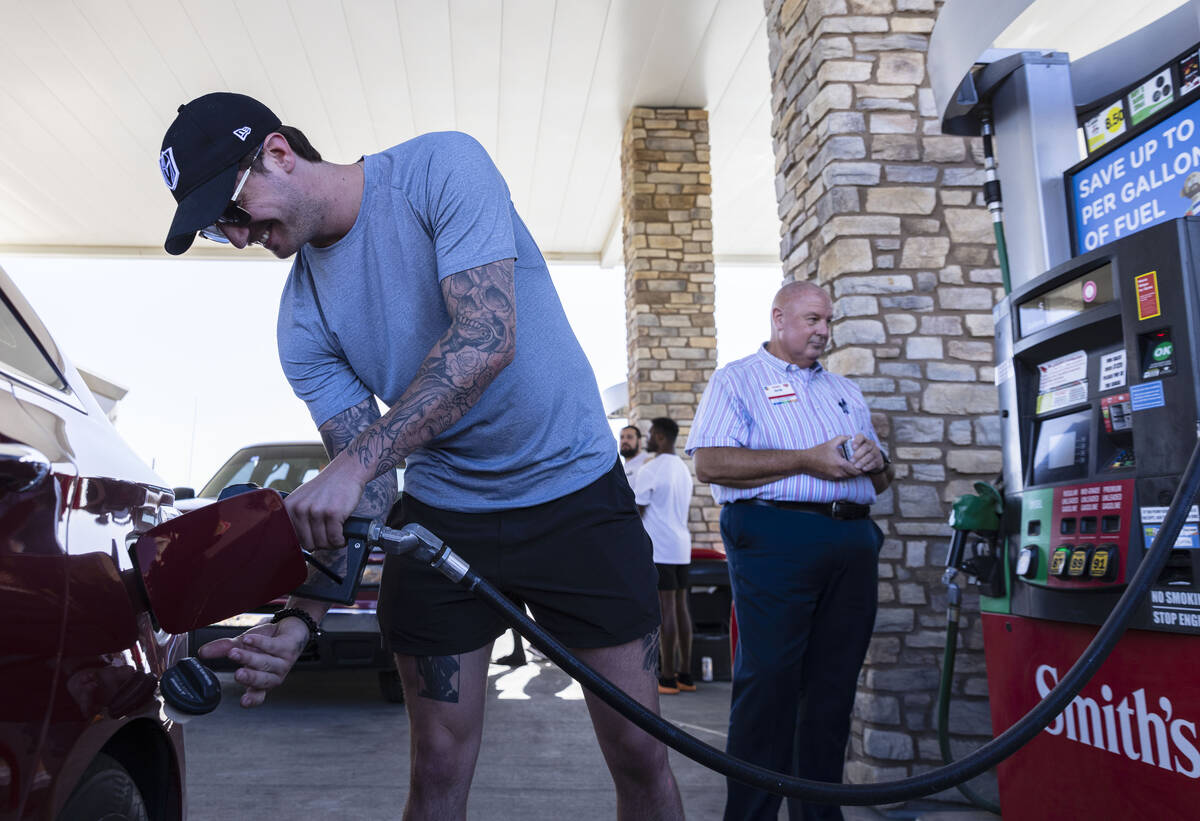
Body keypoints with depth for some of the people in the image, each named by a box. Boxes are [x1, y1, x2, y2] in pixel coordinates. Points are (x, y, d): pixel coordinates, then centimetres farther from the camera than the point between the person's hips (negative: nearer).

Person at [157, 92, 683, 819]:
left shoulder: (442, 167, -13)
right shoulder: (302, 322, -2)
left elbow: (487, 338, -27)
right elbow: (366, 486, -5)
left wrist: (358, 460, -33)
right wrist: (304, 615, -19)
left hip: (577, 490, -3)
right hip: (442, 514, 4)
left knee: (639, 752, 3)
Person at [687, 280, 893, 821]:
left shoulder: (845, 391, 25)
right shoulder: (737, 380, 6)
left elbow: (882, 480, 27)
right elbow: (710, 463, -10)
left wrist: (874, 460, 2)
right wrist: (806, 461, -12)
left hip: (853, 539, 6)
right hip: (776, 537, -6)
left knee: (834, 685, 8)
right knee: (768, 681, -6)